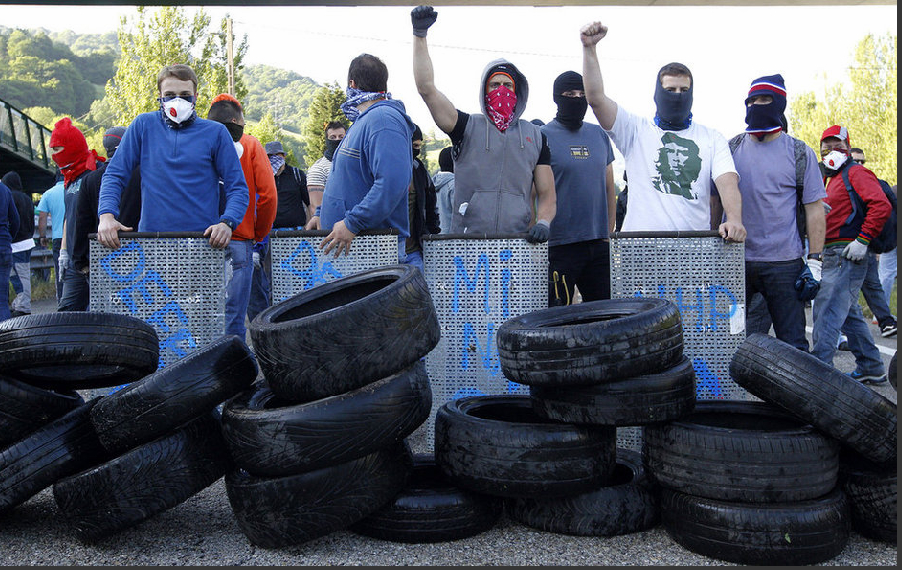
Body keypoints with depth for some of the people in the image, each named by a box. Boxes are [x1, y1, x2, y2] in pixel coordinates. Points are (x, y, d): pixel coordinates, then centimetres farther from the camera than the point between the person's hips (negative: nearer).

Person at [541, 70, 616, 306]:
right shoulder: (543, 136, -3)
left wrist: (609, 231, 14)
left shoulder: (599, 134, 13)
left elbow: (609, 187, 18)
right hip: (560, 243, -5)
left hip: (599, 243, 5)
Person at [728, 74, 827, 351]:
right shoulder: (731, 149, 8)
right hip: (735, 262, 2)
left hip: (784, 263, -2)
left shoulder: (800, 153, 4)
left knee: (792, 344, 3)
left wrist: (814, 261, -5)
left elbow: (815, 209, 3)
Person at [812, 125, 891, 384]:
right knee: (849, 313, 17)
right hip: (834, 255, 10)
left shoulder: (855, 173, -6)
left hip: (847, 254, -10)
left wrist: (863, 240, -22)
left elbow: (881, 205, -18)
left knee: (826, 311, -13)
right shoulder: (834, 179, 22)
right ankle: (871, 367, 27)